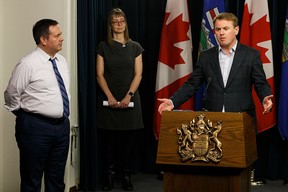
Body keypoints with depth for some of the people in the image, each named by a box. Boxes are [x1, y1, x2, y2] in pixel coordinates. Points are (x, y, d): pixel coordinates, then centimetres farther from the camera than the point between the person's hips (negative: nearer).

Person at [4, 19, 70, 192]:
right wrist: (28, 117, 3)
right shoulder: (28, 64, -14)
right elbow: (11, 95, -7)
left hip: (62, 125, 7)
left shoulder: (62, 61, 8)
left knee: (57, 178, 16)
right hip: (37, 127, -6)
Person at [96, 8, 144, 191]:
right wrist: (110, 97, -11)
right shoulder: (103, 47, 5)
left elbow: (138, 75, 1)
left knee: (129, 139, 2)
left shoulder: (135, 47, 6)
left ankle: (126, 176, 11)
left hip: (130, 101, 1)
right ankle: (109, 175, 10)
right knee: (109, 139, 1)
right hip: (108, 101, 0)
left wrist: (128, 96, -11)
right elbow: (100, 75, 0)